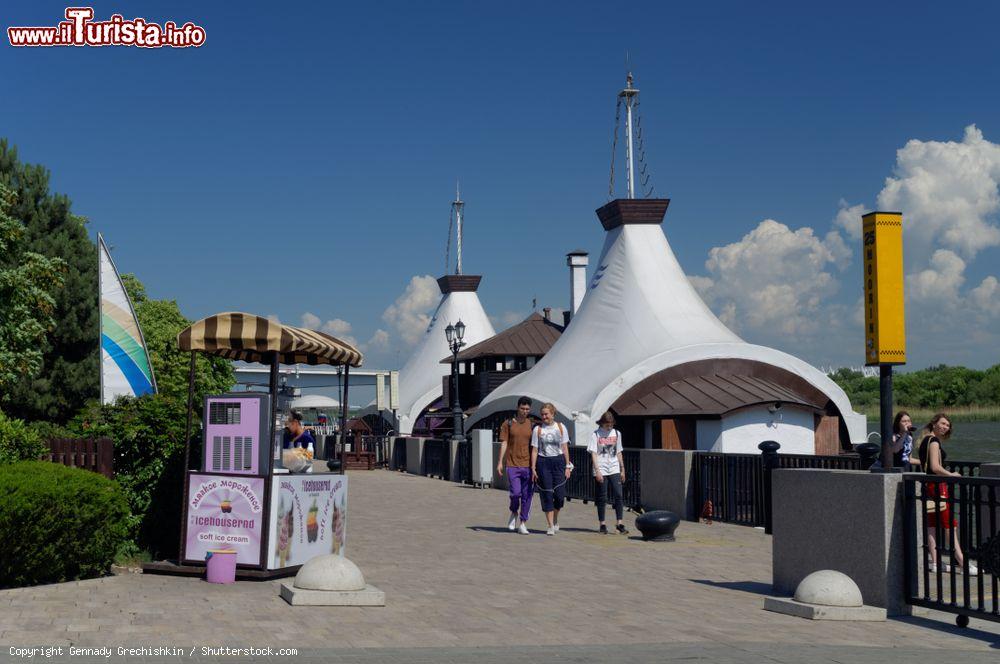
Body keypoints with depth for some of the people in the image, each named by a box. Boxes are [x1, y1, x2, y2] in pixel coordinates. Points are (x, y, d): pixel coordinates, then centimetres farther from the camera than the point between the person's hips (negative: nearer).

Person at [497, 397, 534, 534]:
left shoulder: (532, 425, 8)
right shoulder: (508, 424, 3)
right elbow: (504, 443, 3)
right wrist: (500, 462, -4)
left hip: (528, 465, 2)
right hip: (512, 465, -2)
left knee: (527, 495, 2)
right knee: (515, 493, -11)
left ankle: (523, 524, 12)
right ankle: (514, 513, 20)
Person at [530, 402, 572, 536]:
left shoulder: (560, 428, 6)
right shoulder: (537, 430, 4)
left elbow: (565, 448, 6)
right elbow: (534, 450, 2)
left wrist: (567, 466, 2)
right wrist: (533, 468, -3)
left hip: (558, 461, 1)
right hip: (543, 462, -1)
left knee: (559, 494, -3)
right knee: (547, 495, -2)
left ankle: (555, 520, 24)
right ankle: (551, 526, 3)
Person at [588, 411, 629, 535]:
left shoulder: (617, 433, 10)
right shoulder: (596, 434, -2)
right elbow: (593, 454, -6)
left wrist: (622, 469, 14)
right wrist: (597, 471, -14)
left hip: (614, 470, 3)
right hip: (601, 471, -3)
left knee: (618, 496, -5)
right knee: (602, 498, 1)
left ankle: (619, 524, -1)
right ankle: (602, 524, 10)